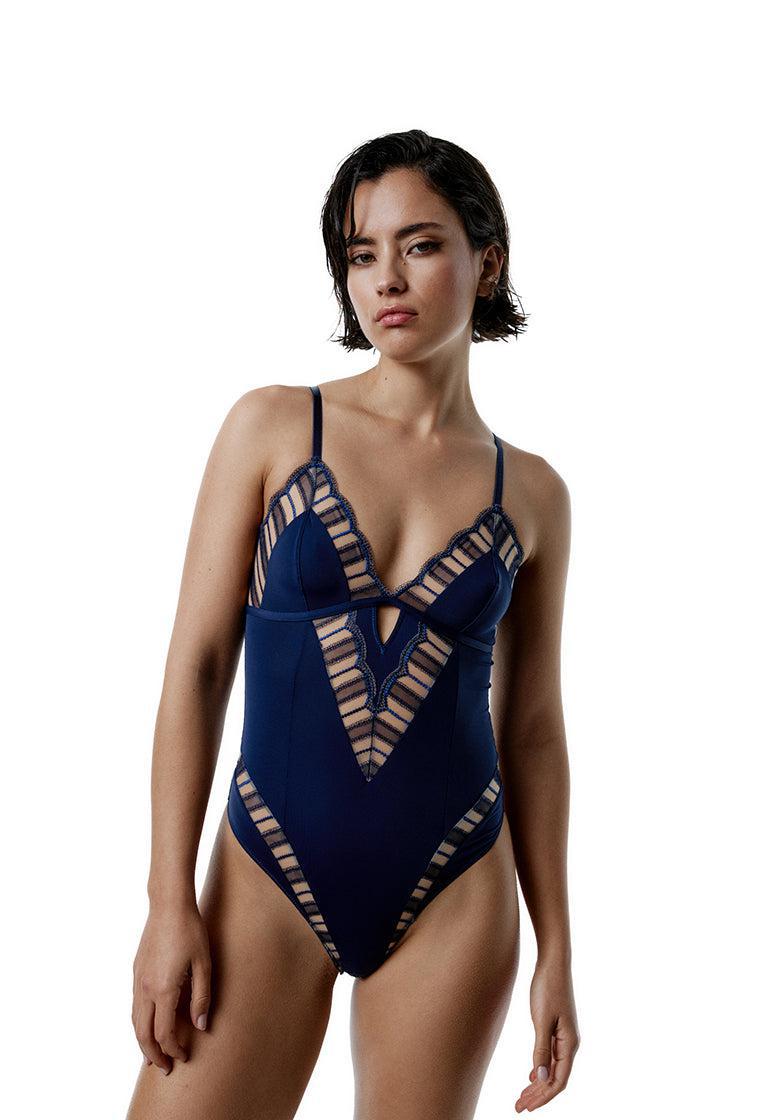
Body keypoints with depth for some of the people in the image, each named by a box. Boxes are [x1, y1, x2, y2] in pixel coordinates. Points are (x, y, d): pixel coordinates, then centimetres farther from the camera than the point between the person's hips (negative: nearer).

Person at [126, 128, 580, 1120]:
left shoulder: (531, 494, 4)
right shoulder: (272, 426, 0)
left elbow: (531, 728, 8)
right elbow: (197, 664, -3)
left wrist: (557, 950, 8)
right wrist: (170, 902, -8)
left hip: (452, 898, 2)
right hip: (269, 881, -1)